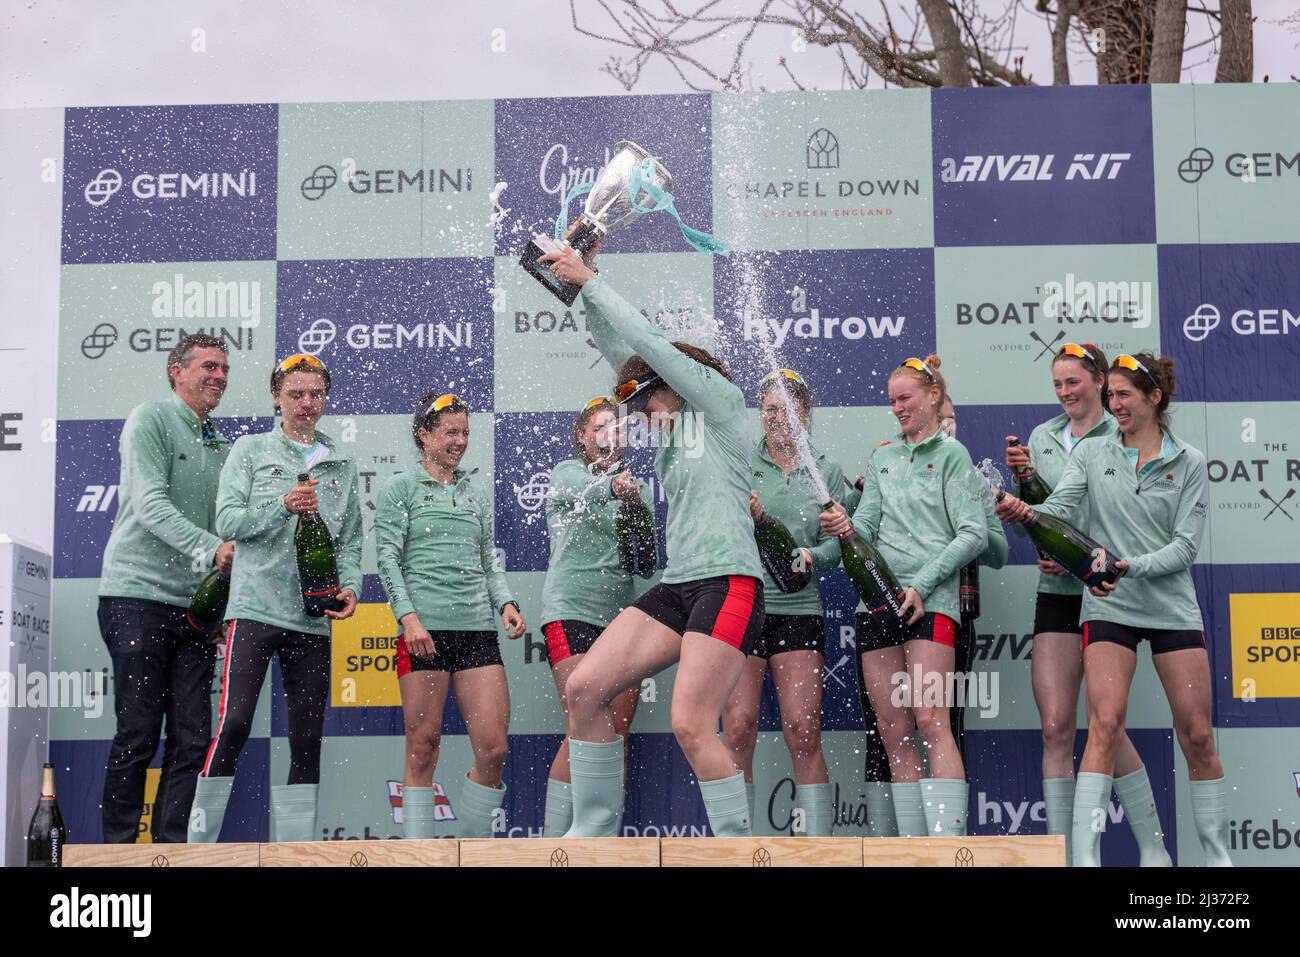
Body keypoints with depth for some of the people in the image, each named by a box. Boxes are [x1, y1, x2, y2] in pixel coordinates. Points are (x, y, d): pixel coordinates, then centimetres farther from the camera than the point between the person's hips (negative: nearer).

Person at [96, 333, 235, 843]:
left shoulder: (220, 445, 19)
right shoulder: (151, 419, -2)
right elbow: (150, 504, -15)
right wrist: (209, 548, -27)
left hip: (195, 605, 7)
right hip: (139, 596, -6)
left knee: (191, 739, 2)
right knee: (138, 735, -6)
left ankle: (170, 846, 7)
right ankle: (119, 847, 3)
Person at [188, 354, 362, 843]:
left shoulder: (342, 466, 17)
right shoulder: (250, 449, 8)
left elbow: (350, 541, 15)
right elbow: (227, 521, -1)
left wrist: (350, 585, -3)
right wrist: (283, 506, -15)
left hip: (314, 619, 4)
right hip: (255, 607, -4)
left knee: (307, 739, 4)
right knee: (234, 724, -14)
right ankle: (199, 843, -7)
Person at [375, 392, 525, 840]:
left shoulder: (476, 492, 21)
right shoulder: (402, 487, 7)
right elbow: (388, 558, -1)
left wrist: (506, 602, 3)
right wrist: (409, 616, -13)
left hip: (478, 629, 4)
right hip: (425, 628, -4)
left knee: (493, 748, -5)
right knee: (422, 750, -3)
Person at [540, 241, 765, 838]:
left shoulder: (721, 402, 4)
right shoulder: (673, 428, 24)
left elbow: (650, 344, -3)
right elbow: (620, 349, 24)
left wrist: (591, 282, 4)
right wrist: (581, 286, 17)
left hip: (728, 583, -8)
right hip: (676, 585, 8)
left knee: (691, 725, -18)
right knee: (584, 689, -3)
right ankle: (593, 834, 5)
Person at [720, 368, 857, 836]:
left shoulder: (826, 470, 11)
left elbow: (839, 542, 9)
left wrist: (811, 556, -11)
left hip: (799, 608, 1)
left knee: (803, 729, -5)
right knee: (738, 725, -7)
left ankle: (817, 836, 3)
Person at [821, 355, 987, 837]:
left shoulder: (951, 453, 5)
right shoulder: (882, 455, 21)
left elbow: (974, 534, -3)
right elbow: (867, 525, 15)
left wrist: (922, 584, -12)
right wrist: (847, 528, -9)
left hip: (930, 599, -5)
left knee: (930, 722, -16)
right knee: (893, 733, 1)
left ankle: (948, 843, -20)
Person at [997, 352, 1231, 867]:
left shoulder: (1189, 462, 3)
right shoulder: (1092, 452, 6)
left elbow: (1185, 544, -4)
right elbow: (1060, 508, -8)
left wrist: (1133, 567, -20)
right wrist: (1026, 512, -29)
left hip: (1172, 607, 1)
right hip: (1109, 608, -1)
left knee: (1197, 735, 3)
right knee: (1106, 724, -14)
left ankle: (1218, 856, 18)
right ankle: (1083, 856, -16)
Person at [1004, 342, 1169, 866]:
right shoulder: (1042, 437, 12)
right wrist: (1021, 477, -6)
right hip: (1055, 593, 4)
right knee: (1055, 727, -3)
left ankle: (1153, 847, 12)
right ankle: (1063, 851, 3)